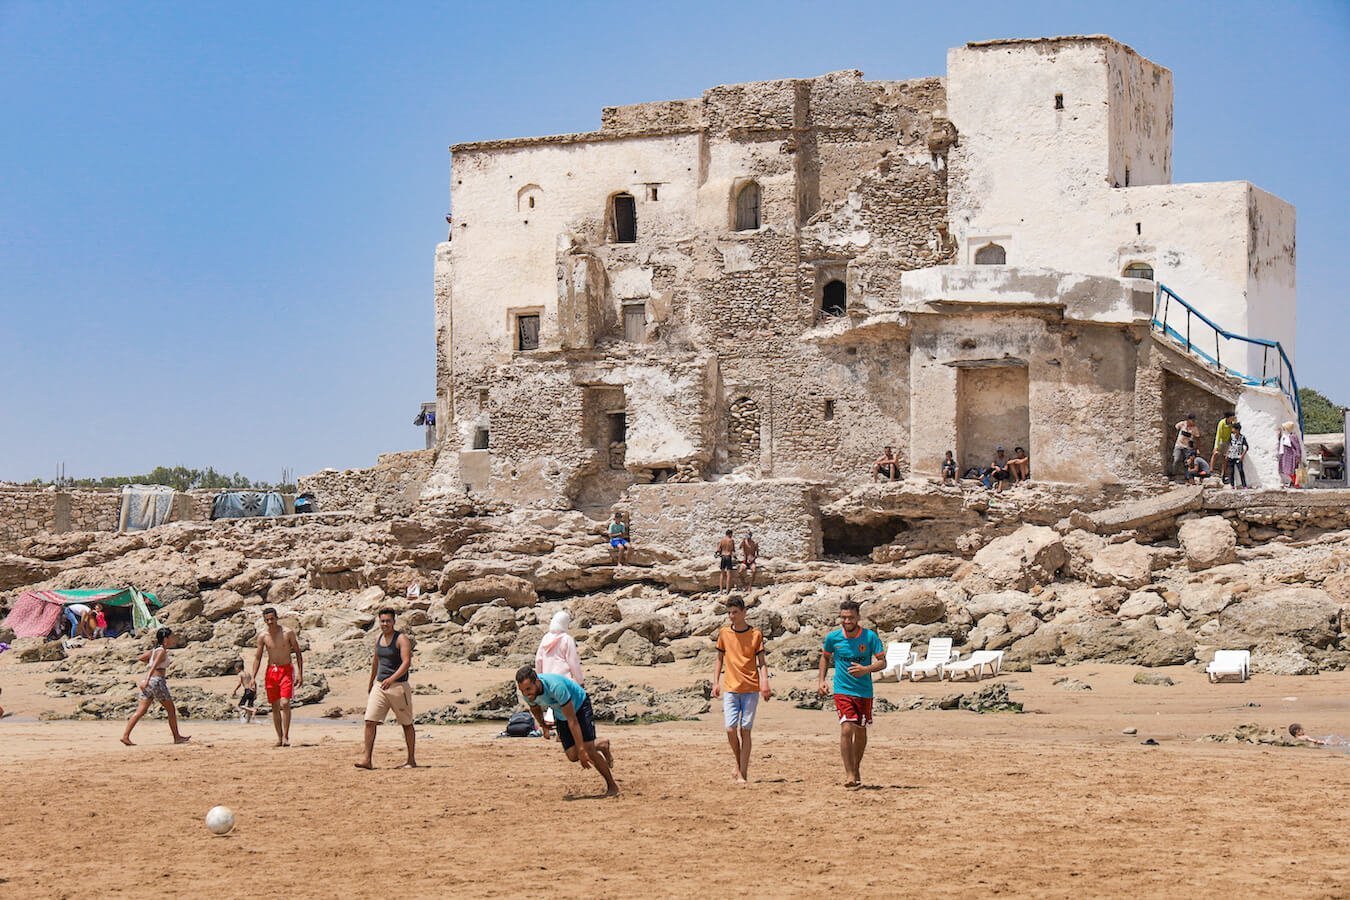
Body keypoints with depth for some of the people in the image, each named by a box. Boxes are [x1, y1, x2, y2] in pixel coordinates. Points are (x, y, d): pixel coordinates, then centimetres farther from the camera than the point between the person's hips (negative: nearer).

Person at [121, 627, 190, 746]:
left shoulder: (155, 650, 16)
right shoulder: (162, 651, -10)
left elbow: (141, 658, 26)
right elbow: (153, 666, -22)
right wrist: (147, 680, -33)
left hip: (148, 683, 8)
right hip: (157, 680, -8)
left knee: (141, 711, 1)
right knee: (171, 710, 6)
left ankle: (125, 736, -9)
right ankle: (177, 737, 14)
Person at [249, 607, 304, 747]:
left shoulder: (288, 633, -4)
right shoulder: (263, 636, 1)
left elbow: (298, 653, 1)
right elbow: (257, 657, 8)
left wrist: (300, 674, -4)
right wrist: (253, 677, -1)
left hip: (286, 670, -3)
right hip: (271, 671, 3)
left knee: (285, 704, -17)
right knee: (275, 707, 5)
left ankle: (286, 737, -15)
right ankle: (279, 738, 13)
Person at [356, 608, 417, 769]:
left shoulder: (402, 639, -11)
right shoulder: (378, 638, 11)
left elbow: (407, 662, -21)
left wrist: (392, 679, -33)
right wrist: (371, 681, 32)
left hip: (398, 686, -6)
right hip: (379, 685, 6)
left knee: (407, 724, 6)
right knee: (370, 721, -8)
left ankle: (412, 760, 14)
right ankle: (367, 759, -10)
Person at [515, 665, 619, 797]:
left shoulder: (556, 687, -42)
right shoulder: (527, 693, -23)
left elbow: (572, 721, -38)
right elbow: (535, 707, 6)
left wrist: (581, 750, -38)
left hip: (580, 706, -6)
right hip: (560, 715, 6)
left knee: (588, 750, -18)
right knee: (573, 756, -4)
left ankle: (612, 786, 0)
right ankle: (601, 746, 26)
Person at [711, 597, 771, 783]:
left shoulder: (756, 634, 2)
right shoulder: (724, 633, 7)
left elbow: (761, 662, 3)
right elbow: (719, 659, 15)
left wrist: (764, 682, -11)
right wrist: (715, 682, 7)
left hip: (751, 689, -1)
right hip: (730, 688, 2)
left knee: (745, 730, -2)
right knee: (730, 729, -9)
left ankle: (743, 773, 2)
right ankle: (739, 763, 16)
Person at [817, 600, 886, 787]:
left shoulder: (870, 637, -8)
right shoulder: (833, 637, -3)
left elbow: (882, 662, -5)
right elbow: (825, 657, 15)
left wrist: (865, 669, -23)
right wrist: (821, 680, 6)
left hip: (864, 692, 1)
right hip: (842, 691, -1)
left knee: (861, 732, 11)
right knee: (846, 729, -16)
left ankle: (856, 767, 32)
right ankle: (849, 774, -14)